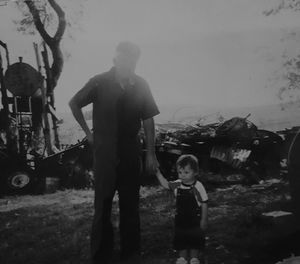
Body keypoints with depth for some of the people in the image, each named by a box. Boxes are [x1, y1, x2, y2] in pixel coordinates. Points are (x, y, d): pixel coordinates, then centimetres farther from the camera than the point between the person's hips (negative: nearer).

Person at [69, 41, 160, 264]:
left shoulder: (141, 85, -2)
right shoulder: (100, 82, -8)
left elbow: (148, 121, 2)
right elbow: (74, 104, 5)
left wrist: (151, 154, 1)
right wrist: (88, 133, 3)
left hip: (131, 153, 2)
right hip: (105, 153, -2)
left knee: (130, 204, 10)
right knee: (103, 205, 6)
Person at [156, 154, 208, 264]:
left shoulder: (198, 186, -17)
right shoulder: (177, 184, -4)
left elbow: (204, 204, -12)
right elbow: (165, 184, 8)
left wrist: (203, 220, -9)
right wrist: (158, 172, -3)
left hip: (195, 219, -4)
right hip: (180, 218, 4)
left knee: (195, 239, 8)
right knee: (180, 238, 13)